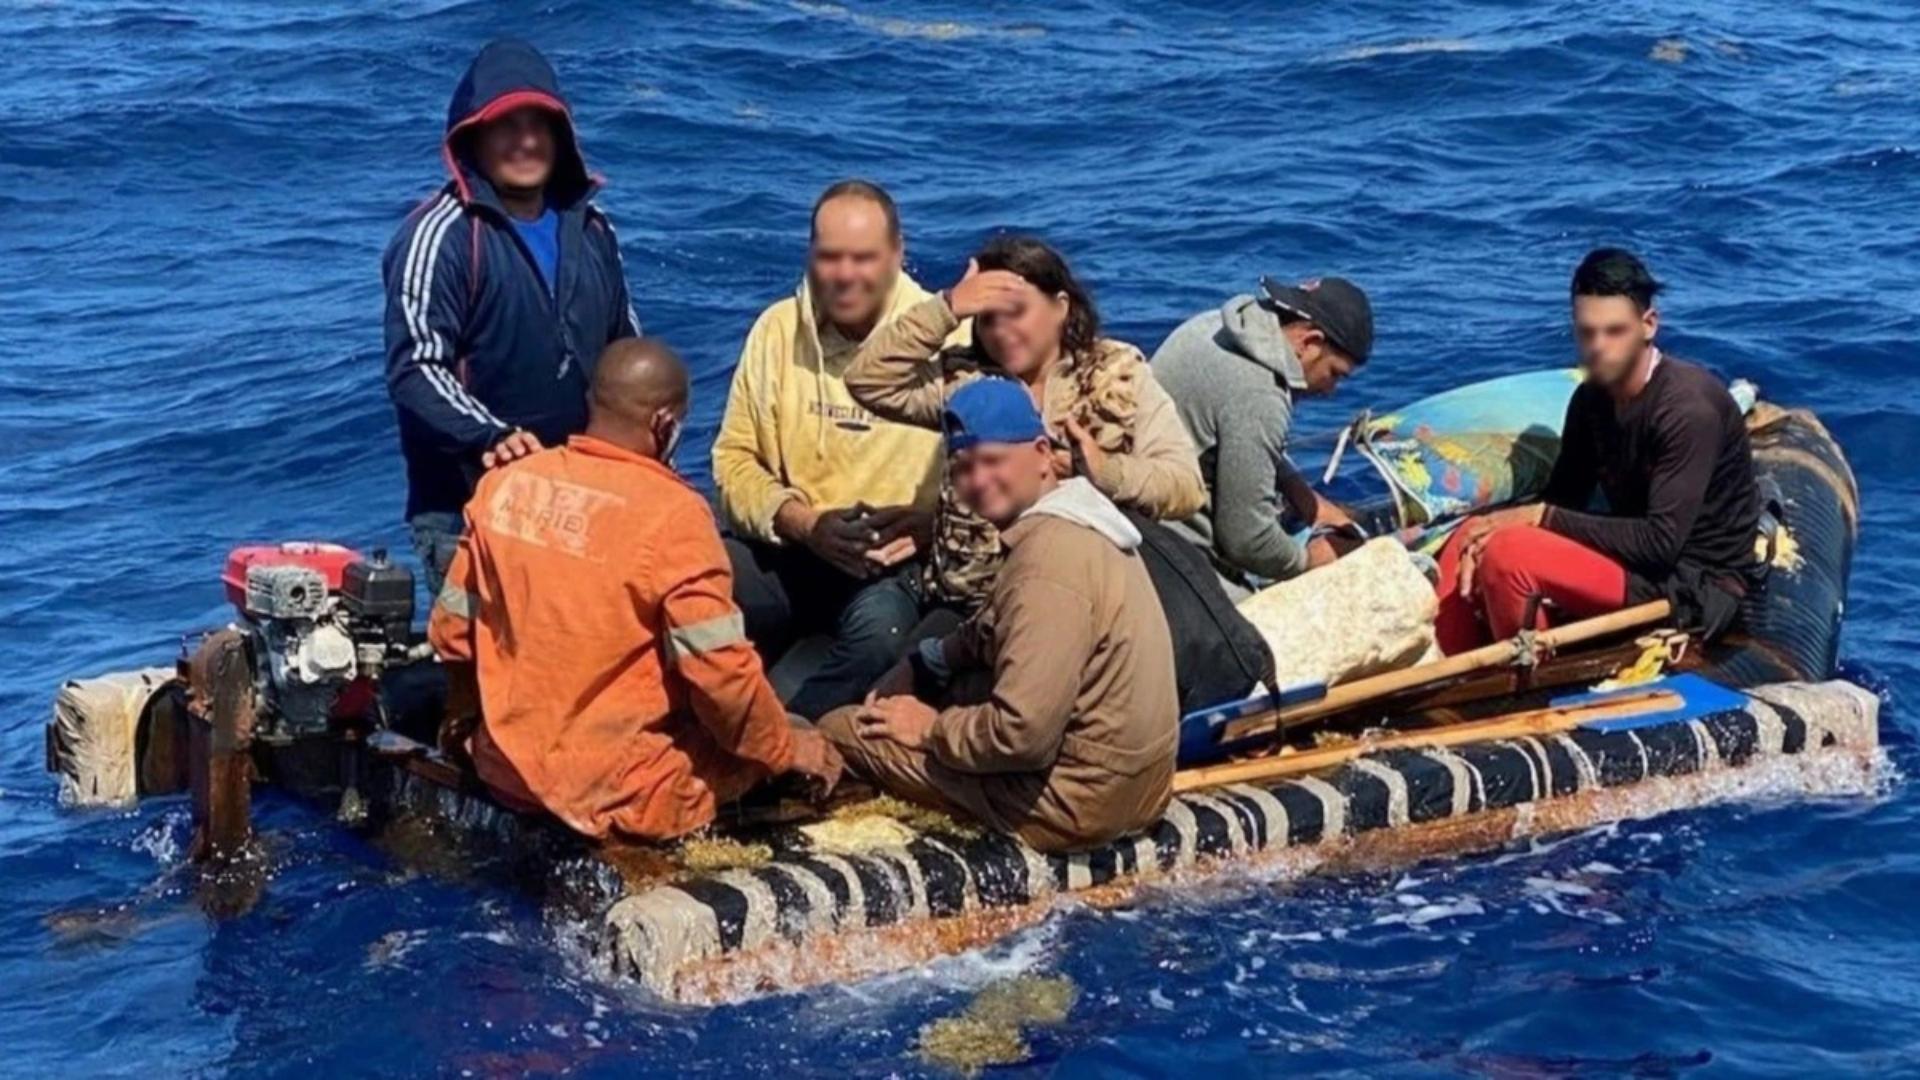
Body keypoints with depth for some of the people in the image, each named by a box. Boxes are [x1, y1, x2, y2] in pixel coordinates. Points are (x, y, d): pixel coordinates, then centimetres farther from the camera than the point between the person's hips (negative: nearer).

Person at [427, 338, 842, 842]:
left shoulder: (503, 485, -2)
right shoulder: (671, 513, -19)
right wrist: (785, 749, -3)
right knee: (808, 755, 12)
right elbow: (720, 668, -20)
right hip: (620, 792, -6)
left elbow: (449, 633, 5)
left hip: (505, 768, 6)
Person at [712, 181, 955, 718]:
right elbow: (735, 456, 8)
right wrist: (805, 523, -10)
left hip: (899, 562, -3)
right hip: (786, 549, 3)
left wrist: (926, 521, -25)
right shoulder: (777, 330, 7)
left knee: (880, 628, -36)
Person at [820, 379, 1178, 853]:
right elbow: (986, 636, 21)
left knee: (840, 729, -4)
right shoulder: (1079, 521, 9)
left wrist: (932, 729, -11)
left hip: (1073, 804, -10)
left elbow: (1023, 734, -27)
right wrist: (922, 667, 6)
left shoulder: (1050, 558, -23)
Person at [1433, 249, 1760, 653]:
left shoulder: (1689, 407, -21)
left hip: (1697, 587, -9)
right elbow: (1563, 501, 6)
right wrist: (1499, 527, -16)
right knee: (1471, 540, 1)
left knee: (1508, 553, -24)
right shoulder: (1592, 399, 4)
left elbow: (1660, 542, -26)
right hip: (1637, 560, 9)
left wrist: (1541, 516, -21)